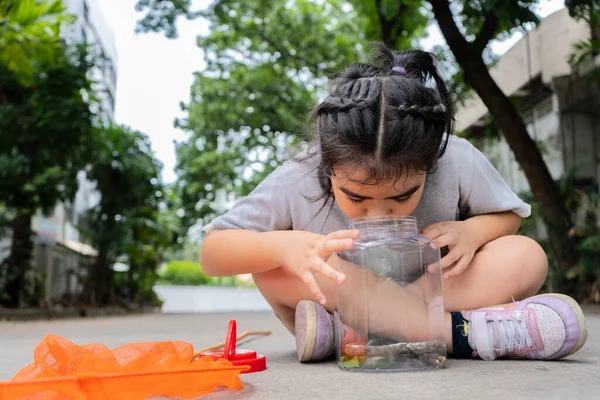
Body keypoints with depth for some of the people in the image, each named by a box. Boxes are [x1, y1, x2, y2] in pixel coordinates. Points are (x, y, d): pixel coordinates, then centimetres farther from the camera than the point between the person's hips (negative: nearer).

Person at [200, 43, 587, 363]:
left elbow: (509, 213, -1)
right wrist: (285, 245, -41)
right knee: (273, 265, -30)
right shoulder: (297, 182, -24)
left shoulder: (457, 161, -21)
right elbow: (212, 252, -20)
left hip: (433, 291, 1)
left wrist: (473, 231, -26)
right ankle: (464, 331, -33)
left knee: (526, 256, -24)